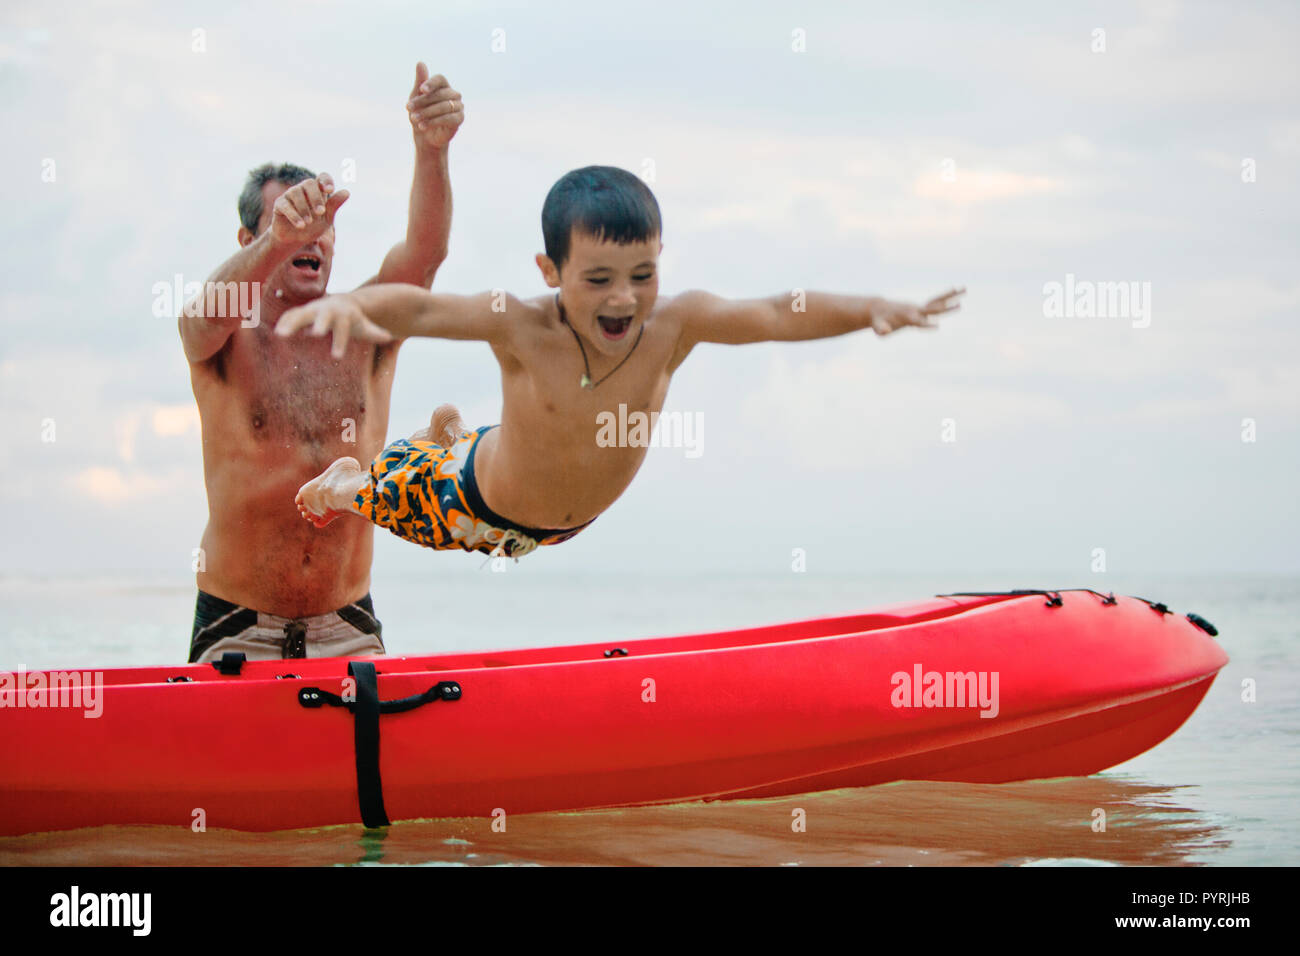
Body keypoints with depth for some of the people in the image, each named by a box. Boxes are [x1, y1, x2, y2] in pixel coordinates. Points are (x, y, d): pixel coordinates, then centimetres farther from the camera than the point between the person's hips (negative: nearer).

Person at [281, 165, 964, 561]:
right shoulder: (521, 328, -39)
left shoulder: (672, 325, -31)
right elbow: (419, 308, -47)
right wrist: (348, 305, -69)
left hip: (566, 526, 4)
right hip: (473, 503, -4)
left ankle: (452, 432, 64)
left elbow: (778, 315, -33)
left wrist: (870, 308, -49)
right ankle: (341, 480, 57)